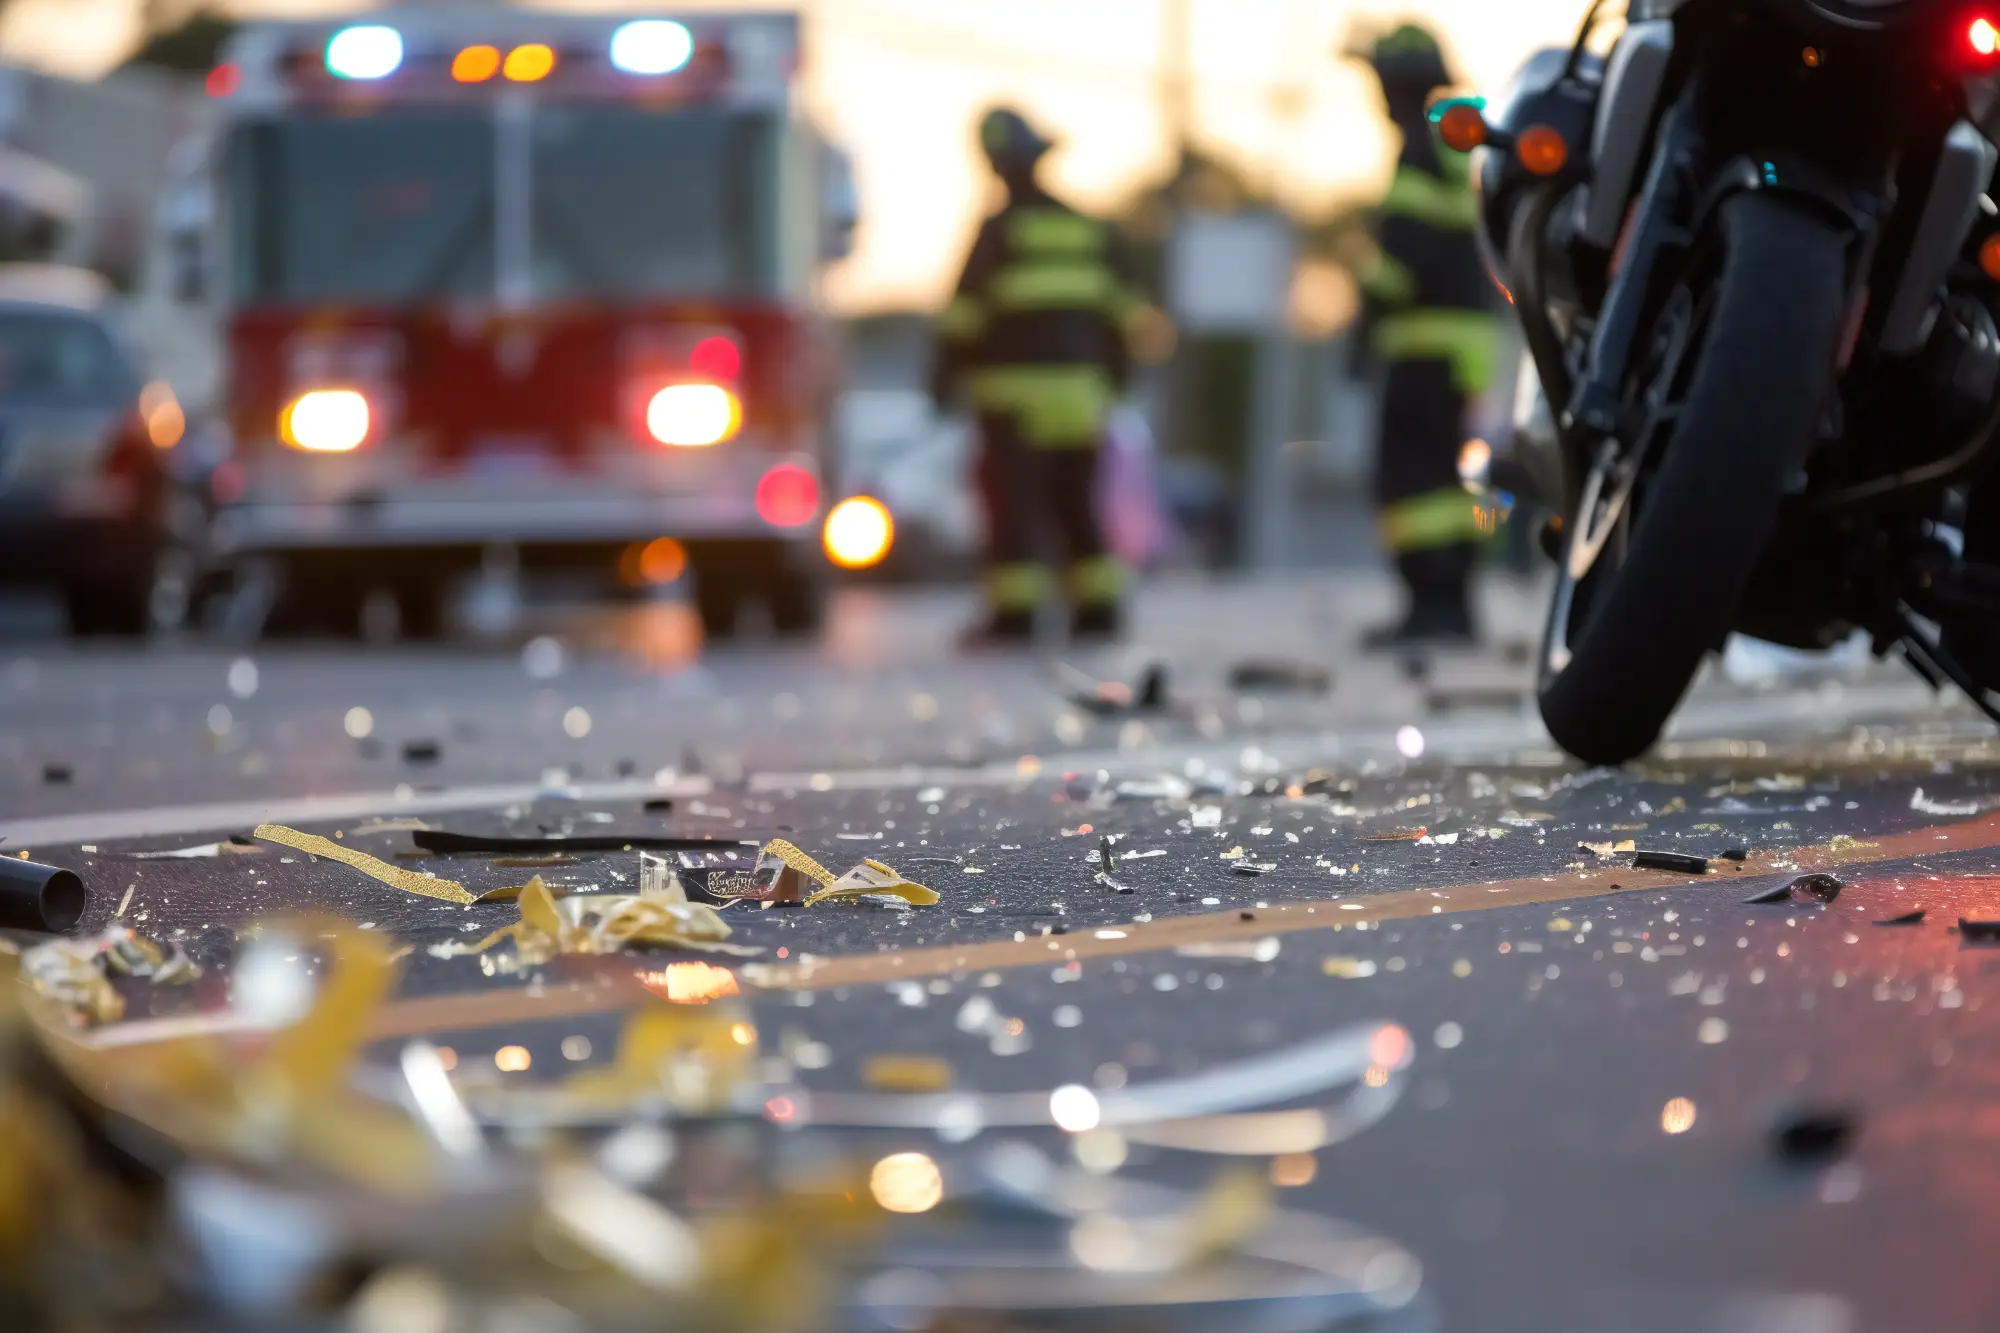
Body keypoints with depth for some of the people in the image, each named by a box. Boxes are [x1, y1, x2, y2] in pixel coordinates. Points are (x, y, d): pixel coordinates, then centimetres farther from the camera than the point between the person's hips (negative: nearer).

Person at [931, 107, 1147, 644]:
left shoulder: (999, 231, -8)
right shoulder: (1090, 230, 9)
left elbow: (966, 310, -10)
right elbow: (1125, 308, 11)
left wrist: (944, 376, -2)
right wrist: (1115, 375, 18)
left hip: (1013, 390, -5)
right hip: (1080, 390, 5)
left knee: (1011, 503, -4)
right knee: (1076, 504, 13)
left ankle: (1013, 613, -8)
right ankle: (1098, 606, 10)